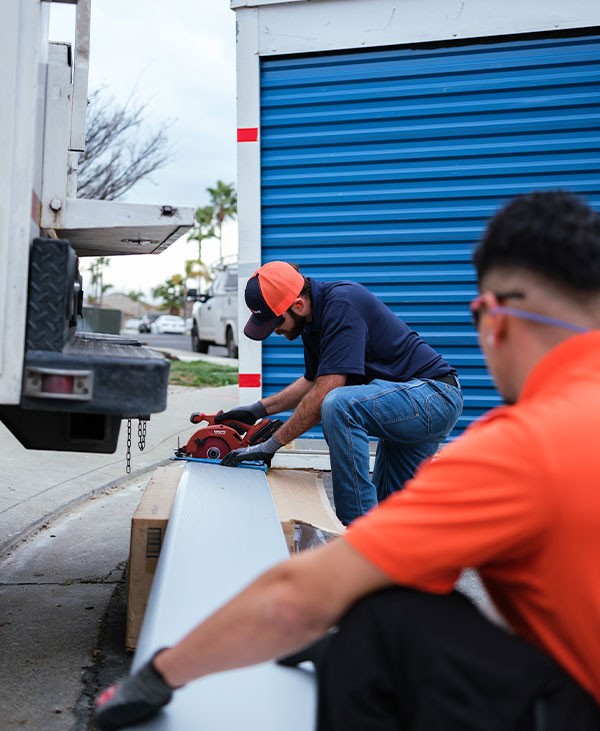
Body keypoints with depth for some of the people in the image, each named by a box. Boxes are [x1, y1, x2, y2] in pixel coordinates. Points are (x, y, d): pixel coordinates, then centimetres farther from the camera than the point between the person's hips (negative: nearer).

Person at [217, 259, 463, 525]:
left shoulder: (342, 303, -23)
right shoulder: (314, 320, 6)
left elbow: (324, 395, -27)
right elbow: (312, 381, 23)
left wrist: (271, 445, -19)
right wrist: (258, 409, 15)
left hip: (434, 393, -10)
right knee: (391, 511, 13)